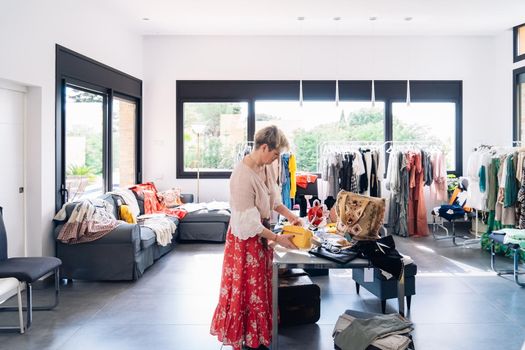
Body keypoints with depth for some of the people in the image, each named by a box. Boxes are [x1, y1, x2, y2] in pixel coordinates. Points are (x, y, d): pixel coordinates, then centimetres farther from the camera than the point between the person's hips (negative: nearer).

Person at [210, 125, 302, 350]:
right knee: (248, 288, 6)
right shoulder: (242, 176, -28)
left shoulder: (267, 167, -2)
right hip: (246, 238, -8)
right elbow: (249, 223, -24)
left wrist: (290, 215, -1)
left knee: (261, 286, 18)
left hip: (262, 233, 8)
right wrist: (277, 239, -20)